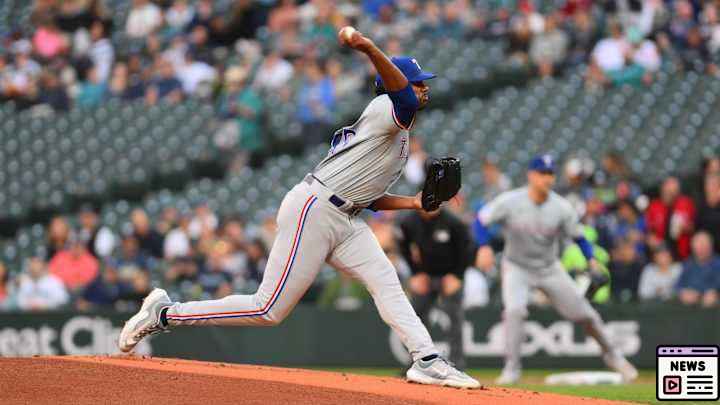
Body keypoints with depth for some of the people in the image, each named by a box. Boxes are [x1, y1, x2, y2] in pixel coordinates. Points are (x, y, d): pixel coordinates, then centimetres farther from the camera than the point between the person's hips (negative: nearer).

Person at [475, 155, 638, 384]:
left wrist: (592, 260, -21)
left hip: (549, 269, 2)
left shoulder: (561, 208, -14)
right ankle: (511, 368, -13)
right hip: (517, 268, -2)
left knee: (584, 313, 3)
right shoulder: (510, 202, -19)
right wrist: (484, 247, -28)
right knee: (514, 311, -26)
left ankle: (611, 354, 27)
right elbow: (482, 220, -11)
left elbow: (578, 236, -5)